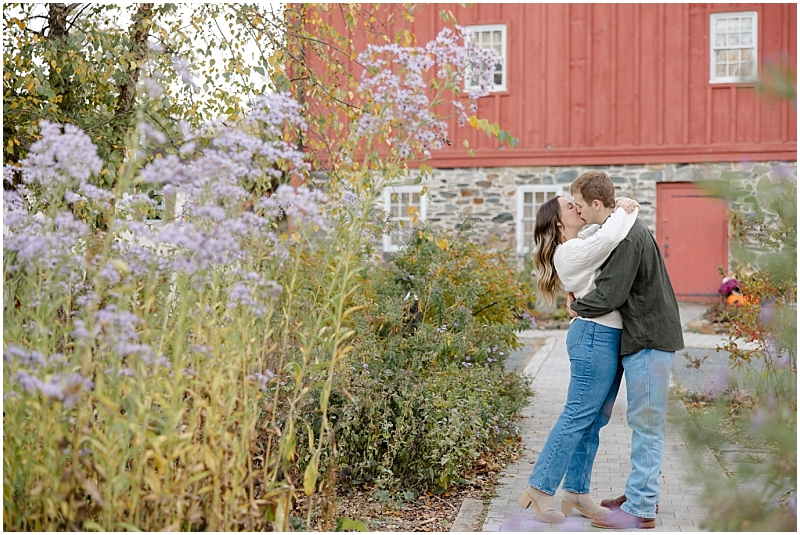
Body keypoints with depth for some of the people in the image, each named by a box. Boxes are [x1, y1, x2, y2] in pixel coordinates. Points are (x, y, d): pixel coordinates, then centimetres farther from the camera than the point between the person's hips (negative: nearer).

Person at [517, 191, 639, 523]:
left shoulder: (582, 243, 15)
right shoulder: (570, 251, -14)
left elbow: (603, 231, 28)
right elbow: (609, 238, -29)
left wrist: (621, 209, 6)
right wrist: (623, 212, -10)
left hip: (602, 337, 10)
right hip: (596, 335, -10)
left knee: (595, 419, 11)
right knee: (578, 415, -6)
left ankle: (576, 493, 17)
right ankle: (540, 488, 1)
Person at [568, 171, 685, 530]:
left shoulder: (628, 237, -19)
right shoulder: (628, 230, 14)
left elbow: (609, 294, -23)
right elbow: (613, 286, 19)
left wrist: (576, 307, -5)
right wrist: (581, 303, 4)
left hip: (650, 339, -10)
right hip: (644, 338, 10)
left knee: (645, 422, -6)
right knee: (645, 421, 16)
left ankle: (640, 509, 0)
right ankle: (642, 492, 27)